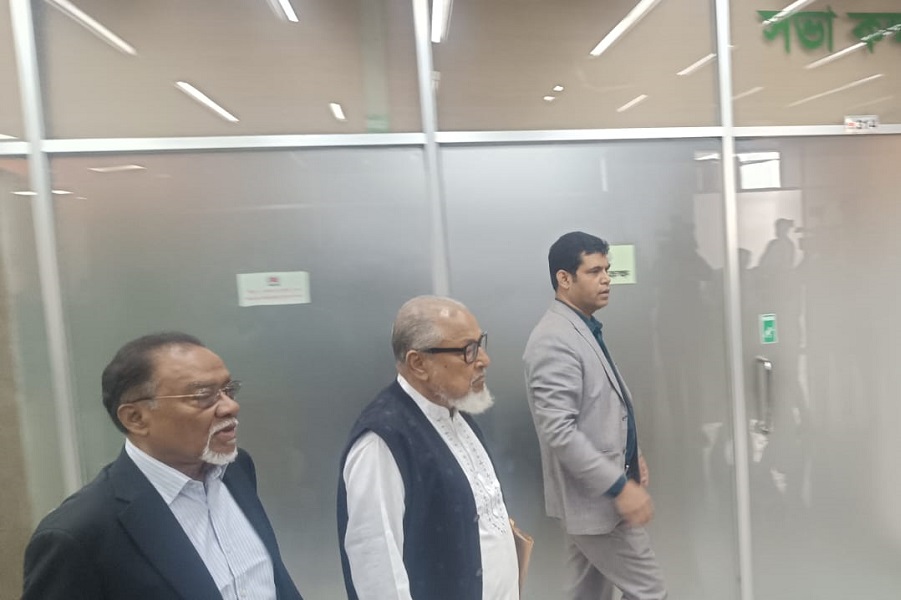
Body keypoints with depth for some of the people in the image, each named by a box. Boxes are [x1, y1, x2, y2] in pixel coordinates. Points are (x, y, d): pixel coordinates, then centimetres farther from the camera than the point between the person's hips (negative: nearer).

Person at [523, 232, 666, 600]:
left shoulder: (584, 330, 9)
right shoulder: (554, 340, -22)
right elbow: (559, 432, -27)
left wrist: (630, 455, 13)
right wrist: (619, 486, -24)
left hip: (597, 493, 9)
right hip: (593, 497, -9)